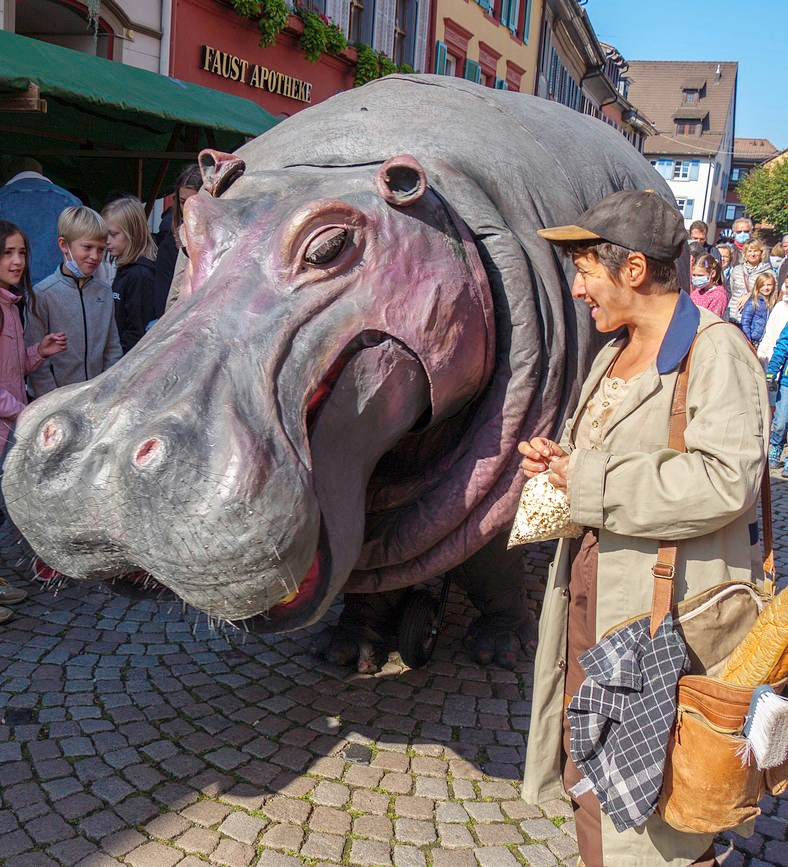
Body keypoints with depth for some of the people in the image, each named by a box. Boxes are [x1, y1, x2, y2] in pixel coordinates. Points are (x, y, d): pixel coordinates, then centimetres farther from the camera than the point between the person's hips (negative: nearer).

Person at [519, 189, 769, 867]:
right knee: (591, 781, 20)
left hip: (665, 615, -9)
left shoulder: (716, 352, -14)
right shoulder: (615, 352, 14)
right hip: (588, 596, 9)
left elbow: (726, 482, -27)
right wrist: (557, 458, 3)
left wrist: (587, 481, -21)